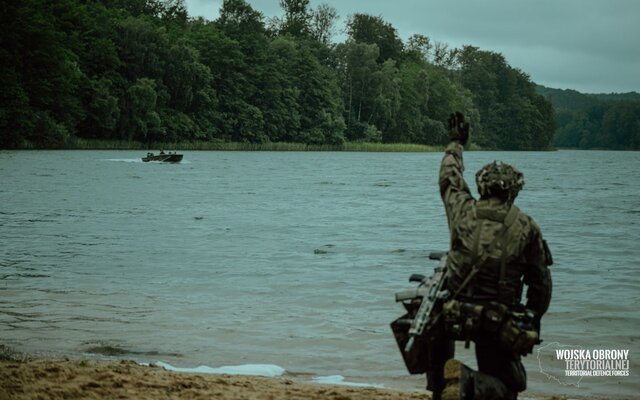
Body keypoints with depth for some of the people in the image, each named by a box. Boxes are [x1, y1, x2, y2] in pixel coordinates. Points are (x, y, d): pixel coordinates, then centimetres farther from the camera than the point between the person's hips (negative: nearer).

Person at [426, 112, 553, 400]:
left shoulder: (464, 211, -1)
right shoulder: (526, 227, -2)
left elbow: (449, 178, 21)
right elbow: (541, 282, 5)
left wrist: (456, 144, 39)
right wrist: (534, 321, 19)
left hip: (456, 314, 2)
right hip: (500, 326, -1)